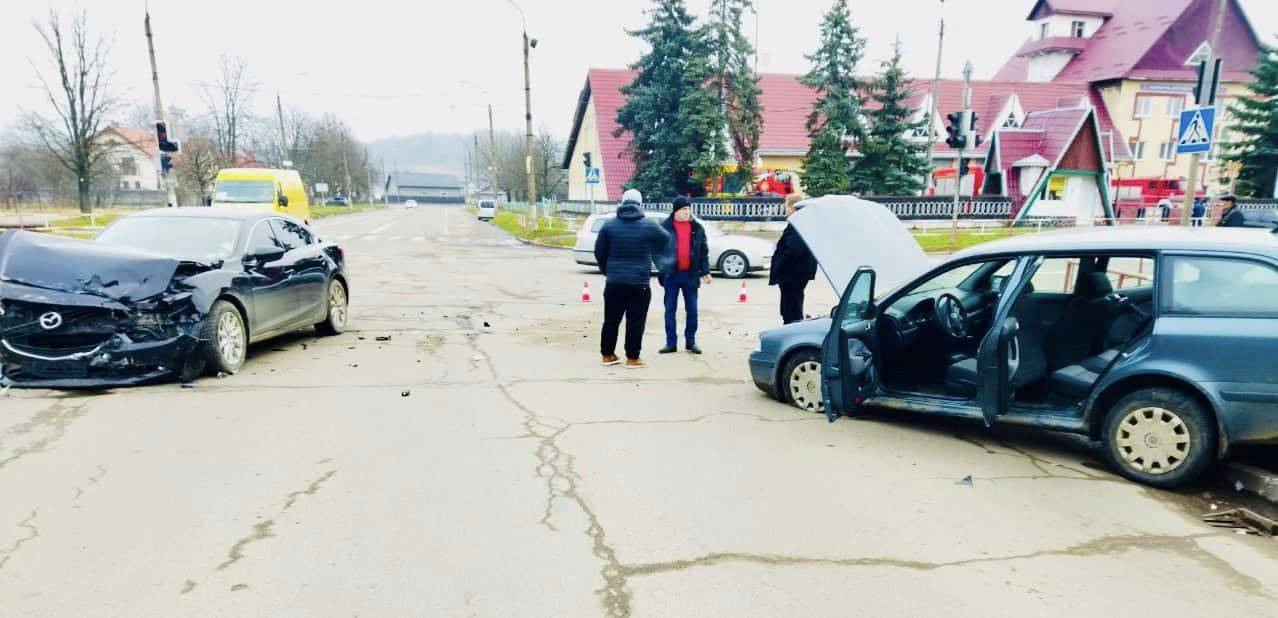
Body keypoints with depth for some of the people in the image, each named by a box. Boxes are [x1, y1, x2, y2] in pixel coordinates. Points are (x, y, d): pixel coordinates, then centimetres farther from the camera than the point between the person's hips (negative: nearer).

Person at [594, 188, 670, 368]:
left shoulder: (609, 225, 2)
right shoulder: (649, 226, -3)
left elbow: (599, 251, 6)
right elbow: (666, 240, 13)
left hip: (614, 281, 3)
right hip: (639, 283, -3)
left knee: (611, 320, 12)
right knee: (635, 322, 2)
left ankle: (607, 355, 19)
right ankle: (632, 358, 5)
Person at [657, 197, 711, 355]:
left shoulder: (697, 228, 5)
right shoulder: (665, 227, -1)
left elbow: (704, 251, 7)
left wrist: (705, 271, 1)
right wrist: (662, 270, -4)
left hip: (690, 274, 1)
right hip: (671, 274, -1)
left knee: (692, 310, 6)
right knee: (670, 310, 3)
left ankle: (691, 342, 16)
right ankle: (671, 343, 10)